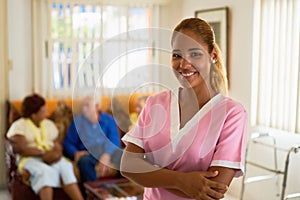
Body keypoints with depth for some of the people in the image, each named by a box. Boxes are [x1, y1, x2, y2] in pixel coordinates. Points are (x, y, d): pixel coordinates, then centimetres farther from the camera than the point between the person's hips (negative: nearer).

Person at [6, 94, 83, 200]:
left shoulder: (49, 124, 18)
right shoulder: (19, 126, 2)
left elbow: (57, 144, 12)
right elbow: (21, 149, -11)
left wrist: (57, 152, -13)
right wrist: (43, 153, -20)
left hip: (52, 158, 4)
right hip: (30, 159, -3)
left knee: (65, 167, -30)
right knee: (45, 171, -37)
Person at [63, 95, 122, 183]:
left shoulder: (109, 120, 5)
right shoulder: (77, 121, 7)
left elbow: (115, 141, -8)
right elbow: (68, 143, 7)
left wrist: (107, 155, -29)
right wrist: (76, 153, -16)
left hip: (107, 152, 0)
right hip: (87, 153, 0)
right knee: (84, 160, -36)